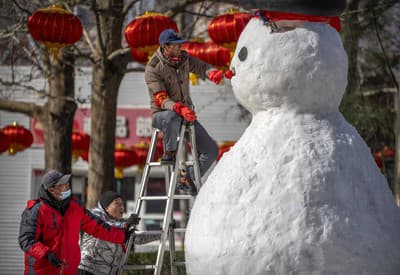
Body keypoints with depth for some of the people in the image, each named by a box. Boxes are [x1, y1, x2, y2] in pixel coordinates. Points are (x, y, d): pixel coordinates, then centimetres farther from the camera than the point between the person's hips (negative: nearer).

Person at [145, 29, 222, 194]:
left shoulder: (184, 58, 2)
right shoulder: (153, 68, -17)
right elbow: (161, 99, -25)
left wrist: (213, 73, -28)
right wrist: (179, 108, -44)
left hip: (186, 113, 6)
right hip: (161, 114, -6)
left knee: (211, 150, 0)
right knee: (172, 117, -45)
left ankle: (187, 179, 19)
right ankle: (169, 153, -22)